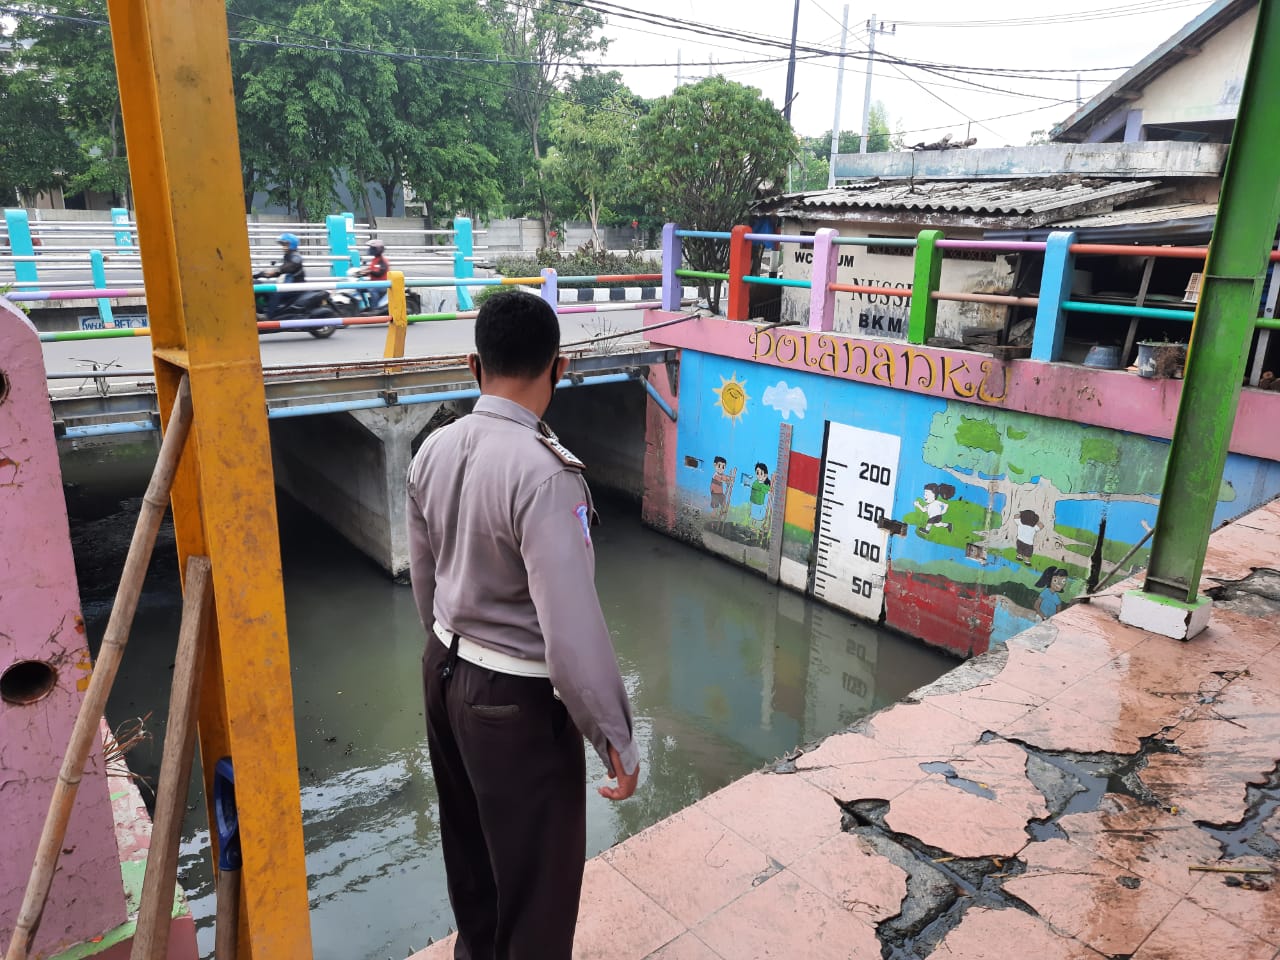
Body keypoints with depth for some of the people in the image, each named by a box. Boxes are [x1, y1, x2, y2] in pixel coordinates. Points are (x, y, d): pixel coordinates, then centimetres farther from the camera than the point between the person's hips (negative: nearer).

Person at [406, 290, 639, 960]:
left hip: (445, 673, 8)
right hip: (517, 699, -8)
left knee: (469, 843, 29)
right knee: (537, 874, 14)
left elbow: (424, 580, 8)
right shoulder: (545, 472, -28)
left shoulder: (434, 451, -4)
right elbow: (572, 629, -29)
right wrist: (616, 740, -18)